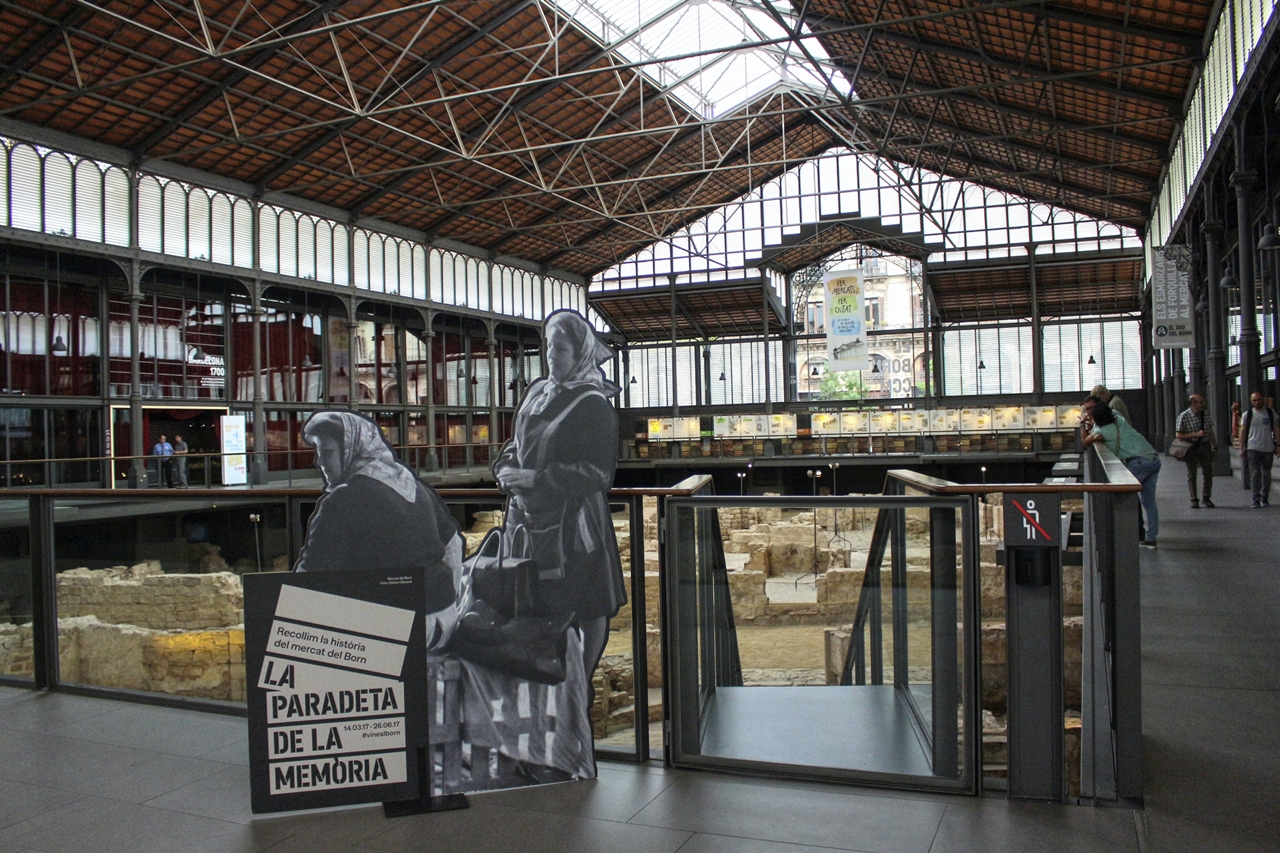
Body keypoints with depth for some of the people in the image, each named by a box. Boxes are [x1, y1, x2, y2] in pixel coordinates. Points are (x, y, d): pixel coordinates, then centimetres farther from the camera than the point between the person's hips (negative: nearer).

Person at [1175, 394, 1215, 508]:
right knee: (1191, 474, 2)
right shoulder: (1183, 417, -11)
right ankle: (1194, 500, 11)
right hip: (1191, 448, -4)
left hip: (1205, 447, 4)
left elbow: (1210, 432, 14)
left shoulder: (1205, 414, 5)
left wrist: (1215, 447, 13)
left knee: (1208, 472, 5)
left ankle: (1206, 498, 17)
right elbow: (1178, 435, -12)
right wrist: (1196, 434, -20)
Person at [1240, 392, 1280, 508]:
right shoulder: (1247, 415, 3)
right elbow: (1243, 432, 4)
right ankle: (1256, 500, -7)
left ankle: (1265, 499, 18)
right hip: (1253, 448, -2)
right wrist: (1242, 448, -1)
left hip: (1268, 448, 2)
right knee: (1255, 474, -7)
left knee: (1266, 474, 8)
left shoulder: (1270, 412, 6)